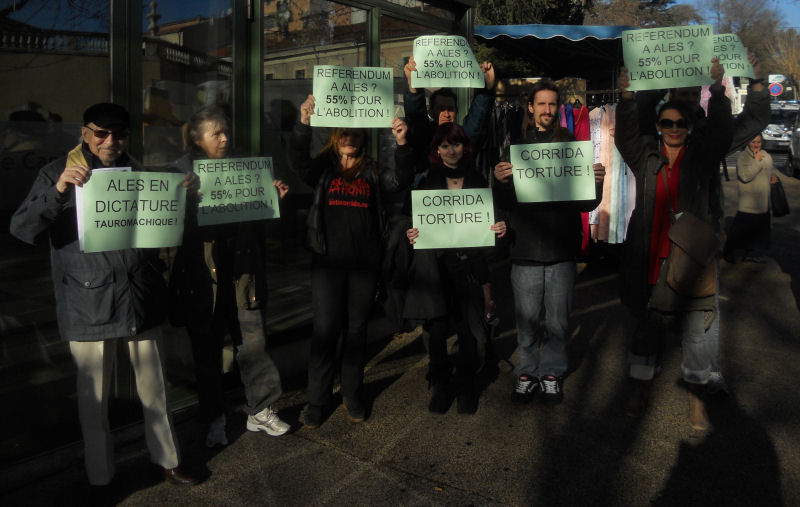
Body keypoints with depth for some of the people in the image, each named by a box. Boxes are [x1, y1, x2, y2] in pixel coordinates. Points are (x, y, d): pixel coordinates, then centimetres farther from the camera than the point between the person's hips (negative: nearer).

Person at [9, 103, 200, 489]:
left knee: (155, 389, 14)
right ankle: (100, 477, 28)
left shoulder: (138, 172, 9)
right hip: (88, 306, -3)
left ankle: (166, 459, 33)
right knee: (94, 398, 9)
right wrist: (59, 191, -26)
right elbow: (22, 229, -10)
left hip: (141, 299, 3)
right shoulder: (59, 173, -1)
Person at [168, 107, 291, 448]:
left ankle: (260, 411, 20)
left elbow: (256, 217, 16)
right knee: (207, 351, 9)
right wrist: (187, 198, -27)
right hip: (202, 276, -2)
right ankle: (215, 421, 24)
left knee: (253, 342, 4)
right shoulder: (181, 173, -1)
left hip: (241, 273, 2)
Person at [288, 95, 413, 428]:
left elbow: (399, 180, -9)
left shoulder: (373, 174, 5)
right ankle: (316, 401, 12)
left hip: (365, 264, 2)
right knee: (325, 330, -1)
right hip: (328, 262, -1)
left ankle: (352, 396, 25)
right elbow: (297, 162, -15)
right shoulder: (323, 171, 2)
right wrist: (303, 125, -31)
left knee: (356, 329, 11)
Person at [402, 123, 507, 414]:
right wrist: (411, 234, -16)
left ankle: (466, 387, 22)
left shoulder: (477, 180, 10)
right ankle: (440, 386, 19)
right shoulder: (427, 180, 6)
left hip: (467, 262, 1)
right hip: (434, 262, -1)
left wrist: (499, 228, -10)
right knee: (437, 329, -2)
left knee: (468, 328, 1)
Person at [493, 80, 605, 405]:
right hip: (526, 248, 0)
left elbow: (587, 205, 8)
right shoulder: (516, 147, 8)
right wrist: (500, 182, -18)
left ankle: (552, 372, 23)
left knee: (558, 320, 7)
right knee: (526, 320, 5)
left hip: (562, 250, 1)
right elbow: (506, 204, 3)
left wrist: (597, 182, -12)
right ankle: (527, 372, 21)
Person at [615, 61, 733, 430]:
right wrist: (627, 97, -16)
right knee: (646, 326, 10)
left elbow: (722, 131, -7)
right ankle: (641, 384, 27)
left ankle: (696, 396, 21)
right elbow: (625, 135, -3)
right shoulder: (645, 156, 8)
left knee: (695, 332, 5)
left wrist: (717, 90, -19)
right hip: (650, 259, 1)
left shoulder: (701, 156, 6)